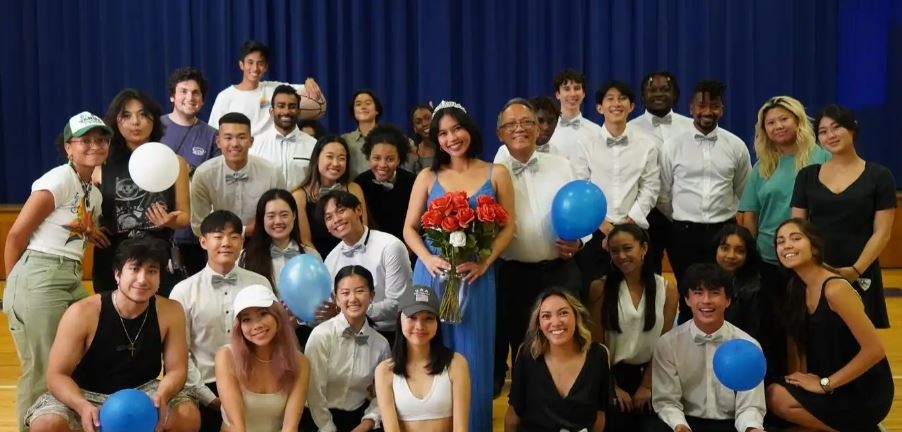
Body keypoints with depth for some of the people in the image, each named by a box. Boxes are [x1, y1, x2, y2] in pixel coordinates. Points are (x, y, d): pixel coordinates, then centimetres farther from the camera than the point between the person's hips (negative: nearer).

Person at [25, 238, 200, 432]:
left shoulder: (171, 313, -14)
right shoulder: (83, 313, -21)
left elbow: (176, 370, -10)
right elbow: (56, 375, -19)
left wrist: (162, 396, -34)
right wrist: (83, 406, -40)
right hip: (85, 394, -2)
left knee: (188, 416, -24)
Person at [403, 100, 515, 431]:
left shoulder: (496, 174, 4)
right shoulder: (428, 177, 6)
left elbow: (508, 226, 2)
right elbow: (410, 228, 6)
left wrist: (485, 261, -14)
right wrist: (428, 259, -13)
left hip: (477, 275, -1)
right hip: (434, 273, 1)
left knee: (472, 355, 4)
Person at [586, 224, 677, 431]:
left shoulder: (667, 289, -1)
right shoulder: (600, 289, -6)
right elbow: (597, 344, -5)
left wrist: (646, 386, -3)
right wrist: (612, 387, -7)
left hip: (650, 374, 2)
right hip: (613, 373, -2)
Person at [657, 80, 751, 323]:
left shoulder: (736, 146, 3)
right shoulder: (672, 146, -2)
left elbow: (743, 193, 14)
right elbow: (662, 194, 5)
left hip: (724, 232, 1)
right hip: (684, 233, -1)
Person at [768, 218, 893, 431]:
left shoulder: (835, 289, -22)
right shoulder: (797, 287, 4)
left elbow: (874, 349, -24)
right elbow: (800, 341, 12)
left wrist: (824, 384, -18)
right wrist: (801, 380, -5)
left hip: (865, 394, -8)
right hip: (838, 387, 8)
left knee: (776, 398, -18)